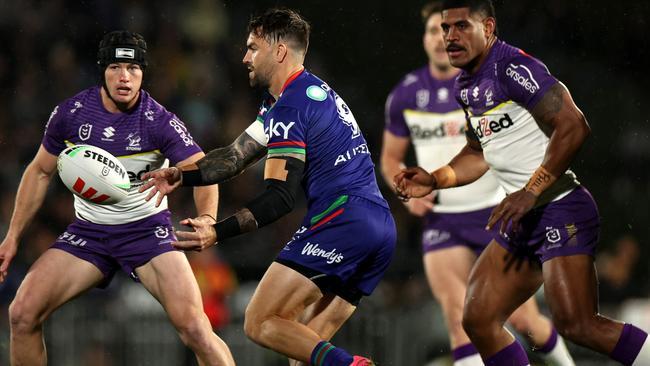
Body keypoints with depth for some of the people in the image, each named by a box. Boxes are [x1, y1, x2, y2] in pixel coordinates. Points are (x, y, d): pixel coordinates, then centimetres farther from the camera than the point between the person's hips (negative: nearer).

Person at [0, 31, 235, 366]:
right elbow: (40, 172, 8)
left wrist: (207, 218, -48)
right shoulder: (70, 113, -7)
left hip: (148, 230, -3)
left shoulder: (160, 122, -17)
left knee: (194, 328, -21)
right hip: (87, 231, 3)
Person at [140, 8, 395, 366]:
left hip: (341, 221, -10)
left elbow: (280, 196, -16)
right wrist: (181, 175, 14)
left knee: (260, 324, -9)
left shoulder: (289, 106, -8)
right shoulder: (315, 91, 23)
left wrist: (218, 232, -24)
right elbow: (238, 154, 23)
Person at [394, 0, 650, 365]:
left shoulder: (512, 68, -14)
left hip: (560, 209, -10)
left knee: (578, 326, -20)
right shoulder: (466, 86, 15)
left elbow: (573, 126, -22)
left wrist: (531, 192, -23)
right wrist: (433, 180, 14)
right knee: (479, 320, 6)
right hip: (523, 220, 10)